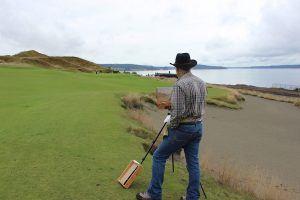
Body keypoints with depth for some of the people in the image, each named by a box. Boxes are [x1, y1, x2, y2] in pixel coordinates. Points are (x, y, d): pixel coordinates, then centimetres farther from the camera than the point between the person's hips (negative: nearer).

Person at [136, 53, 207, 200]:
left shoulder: (179, 85, -18)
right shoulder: (202, 83, 7)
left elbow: (178, 113, -23)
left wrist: (170, 125, -5)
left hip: (182, 128, -8)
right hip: (198, 127, 8)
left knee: (159, 157, 5)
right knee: (193, 162, 12)